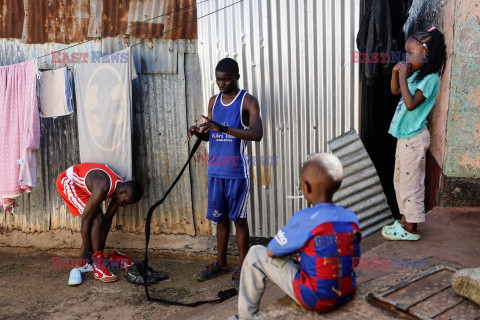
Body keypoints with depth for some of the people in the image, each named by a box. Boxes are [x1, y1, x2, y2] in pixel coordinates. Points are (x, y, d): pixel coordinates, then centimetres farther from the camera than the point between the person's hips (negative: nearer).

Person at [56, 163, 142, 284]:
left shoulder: (120, 188, -10)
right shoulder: (102, 189, -36)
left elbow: (108, 218, 1)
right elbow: (85, 219, -28)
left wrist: (101, 244, 5)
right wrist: (85, 248, -20)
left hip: (79, 182, 9)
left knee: (98, 220, 2)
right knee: (97, 219, -18)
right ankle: (98, 267, -15)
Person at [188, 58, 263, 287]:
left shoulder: (248, 101, -7)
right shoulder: (214, 101, 12)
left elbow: (257, 134, -21)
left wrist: (223, 128, -30)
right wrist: (200, 132, -4)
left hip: (236, 171, -5)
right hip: (215, 168, 6)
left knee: (238, 218, 3)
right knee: (220, 217, 14)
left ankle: (243, 267, 17)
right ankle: (221, 263, 29)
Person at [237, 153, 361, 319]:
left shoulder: (304, 219, -20)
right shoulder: (351, 218, -3)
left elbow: (271, 251, -9)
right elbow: (355, 260, 9)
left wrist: (296, 246, 12)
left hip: (316, 299, -6)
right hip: (347, 295, 6)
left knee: (255, 254, 5)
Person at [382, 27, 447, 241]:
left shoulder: (430, 78, -17)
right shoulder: (416, 74, 10)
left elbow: (411, 103, -26)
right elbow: (395, 91, 22)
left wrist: (403, 77, -22)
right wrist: (396, 73, 6)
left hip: (414, 138, -10)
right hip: (405, 135, 10)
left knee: (411, 183, -1)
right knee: (400, 180, 18)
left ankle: (411, 229, 11)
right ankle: (405, 219, 31)